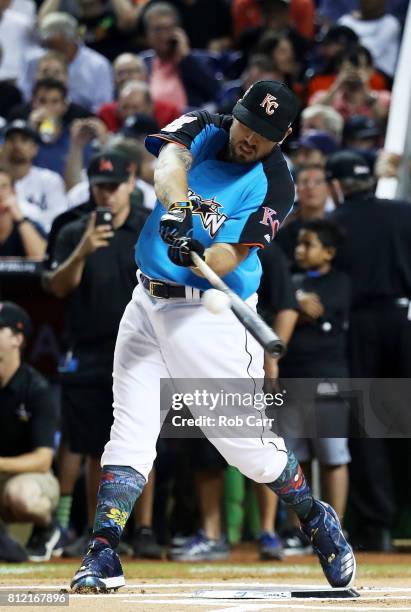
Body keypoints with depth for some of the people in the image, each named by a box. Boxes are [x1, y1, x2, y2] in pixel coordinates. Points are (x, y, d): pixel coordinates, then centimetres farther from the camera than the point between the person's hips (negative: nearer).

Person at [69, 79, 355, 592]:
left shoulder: (273, 184, -10)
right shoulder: (202, 130, 1)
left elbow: (230, 256, -19)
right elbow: (170, 163, -21)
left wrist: (200, 258, -41)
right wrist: (176, 209, -42)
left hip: (209, 314, -4)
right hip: (147, 304, 4)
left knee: (244, 439, -2)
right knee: (129, 432, -2)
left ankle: (315, 518, 21)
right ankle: (103, 555, -3)